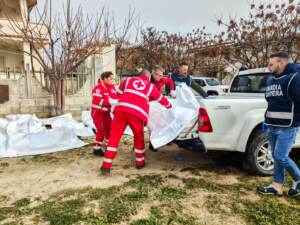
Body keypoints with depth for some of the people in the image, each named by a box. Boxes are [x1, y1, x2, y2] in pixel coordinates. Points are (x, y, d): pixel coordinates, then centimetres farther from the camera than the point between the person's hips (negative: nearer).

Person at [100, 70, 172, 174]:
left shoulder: (128, 80, 24)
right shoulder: (151, 86, 23)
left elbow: (119, 94, 29)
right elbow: (161, 99, 34)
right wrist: (169, 105, 54)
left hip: (121, 110, 1)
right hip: (137, 114, -1)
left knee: (114, 137, 5)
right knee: (139, 137, 21)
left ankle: (106, 166, 4)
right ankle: (140, 162, 31)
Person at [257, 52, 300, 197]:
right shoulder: (271, 81, 14)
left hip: (287, 127, -8)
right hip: (272, 126, 8)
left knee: (280, 156, -6)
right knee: (276, 156, 12)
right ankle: (277, 186, 23)